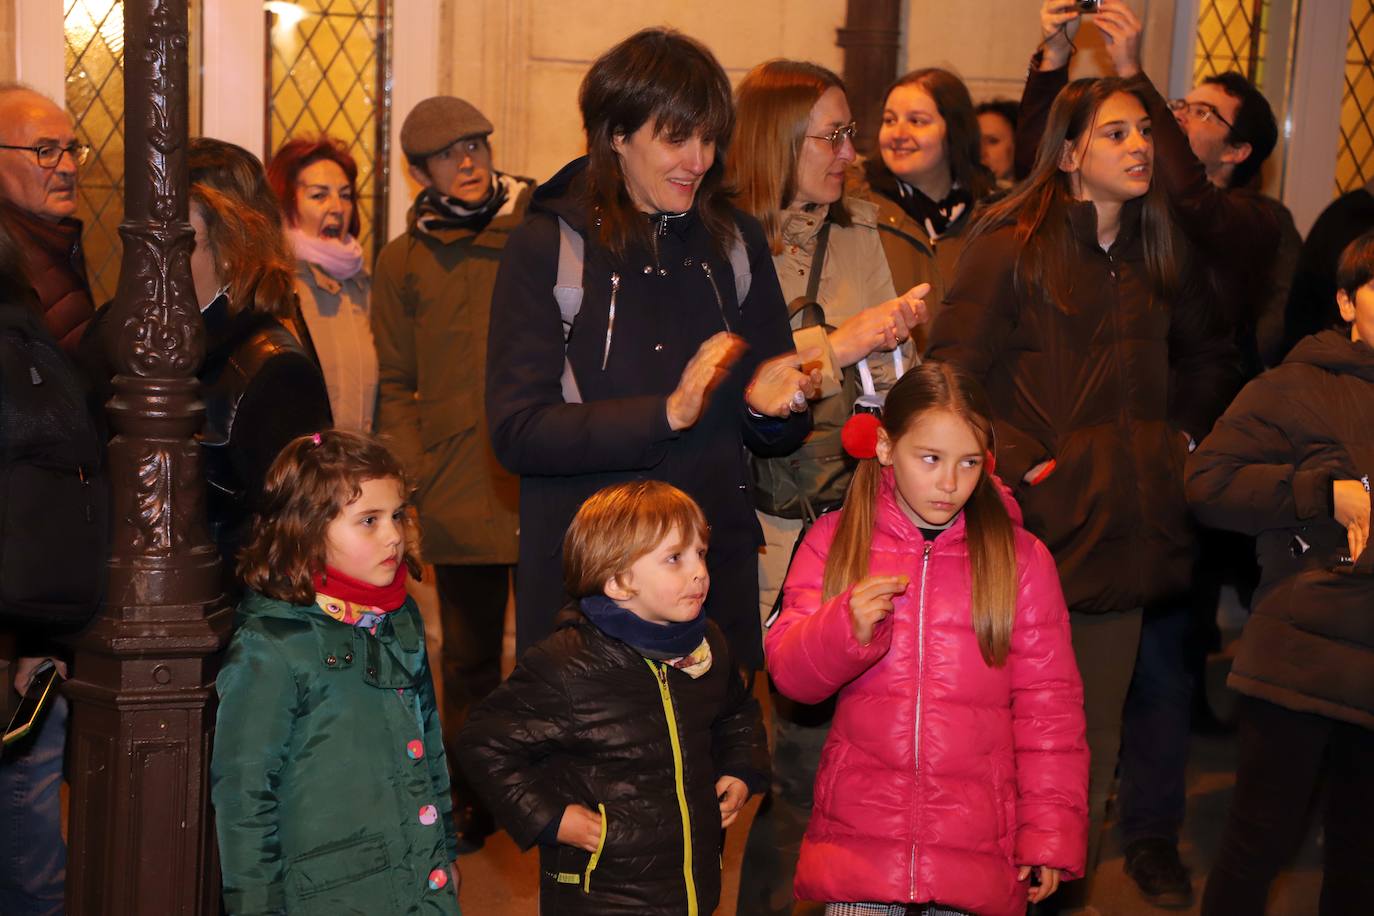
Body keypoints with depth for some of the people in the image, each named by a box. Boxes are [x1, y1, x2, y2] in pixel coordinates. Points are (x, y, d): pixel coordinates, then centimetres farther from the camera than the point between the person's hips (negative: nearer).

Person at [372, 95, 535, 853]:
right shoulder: (403, 263, 10)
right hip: (459, 496, 2)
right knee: (469, 656, 13)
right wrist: (411, 476, 1)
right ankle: (467, 801, 26)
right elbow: (396, 386, 12)